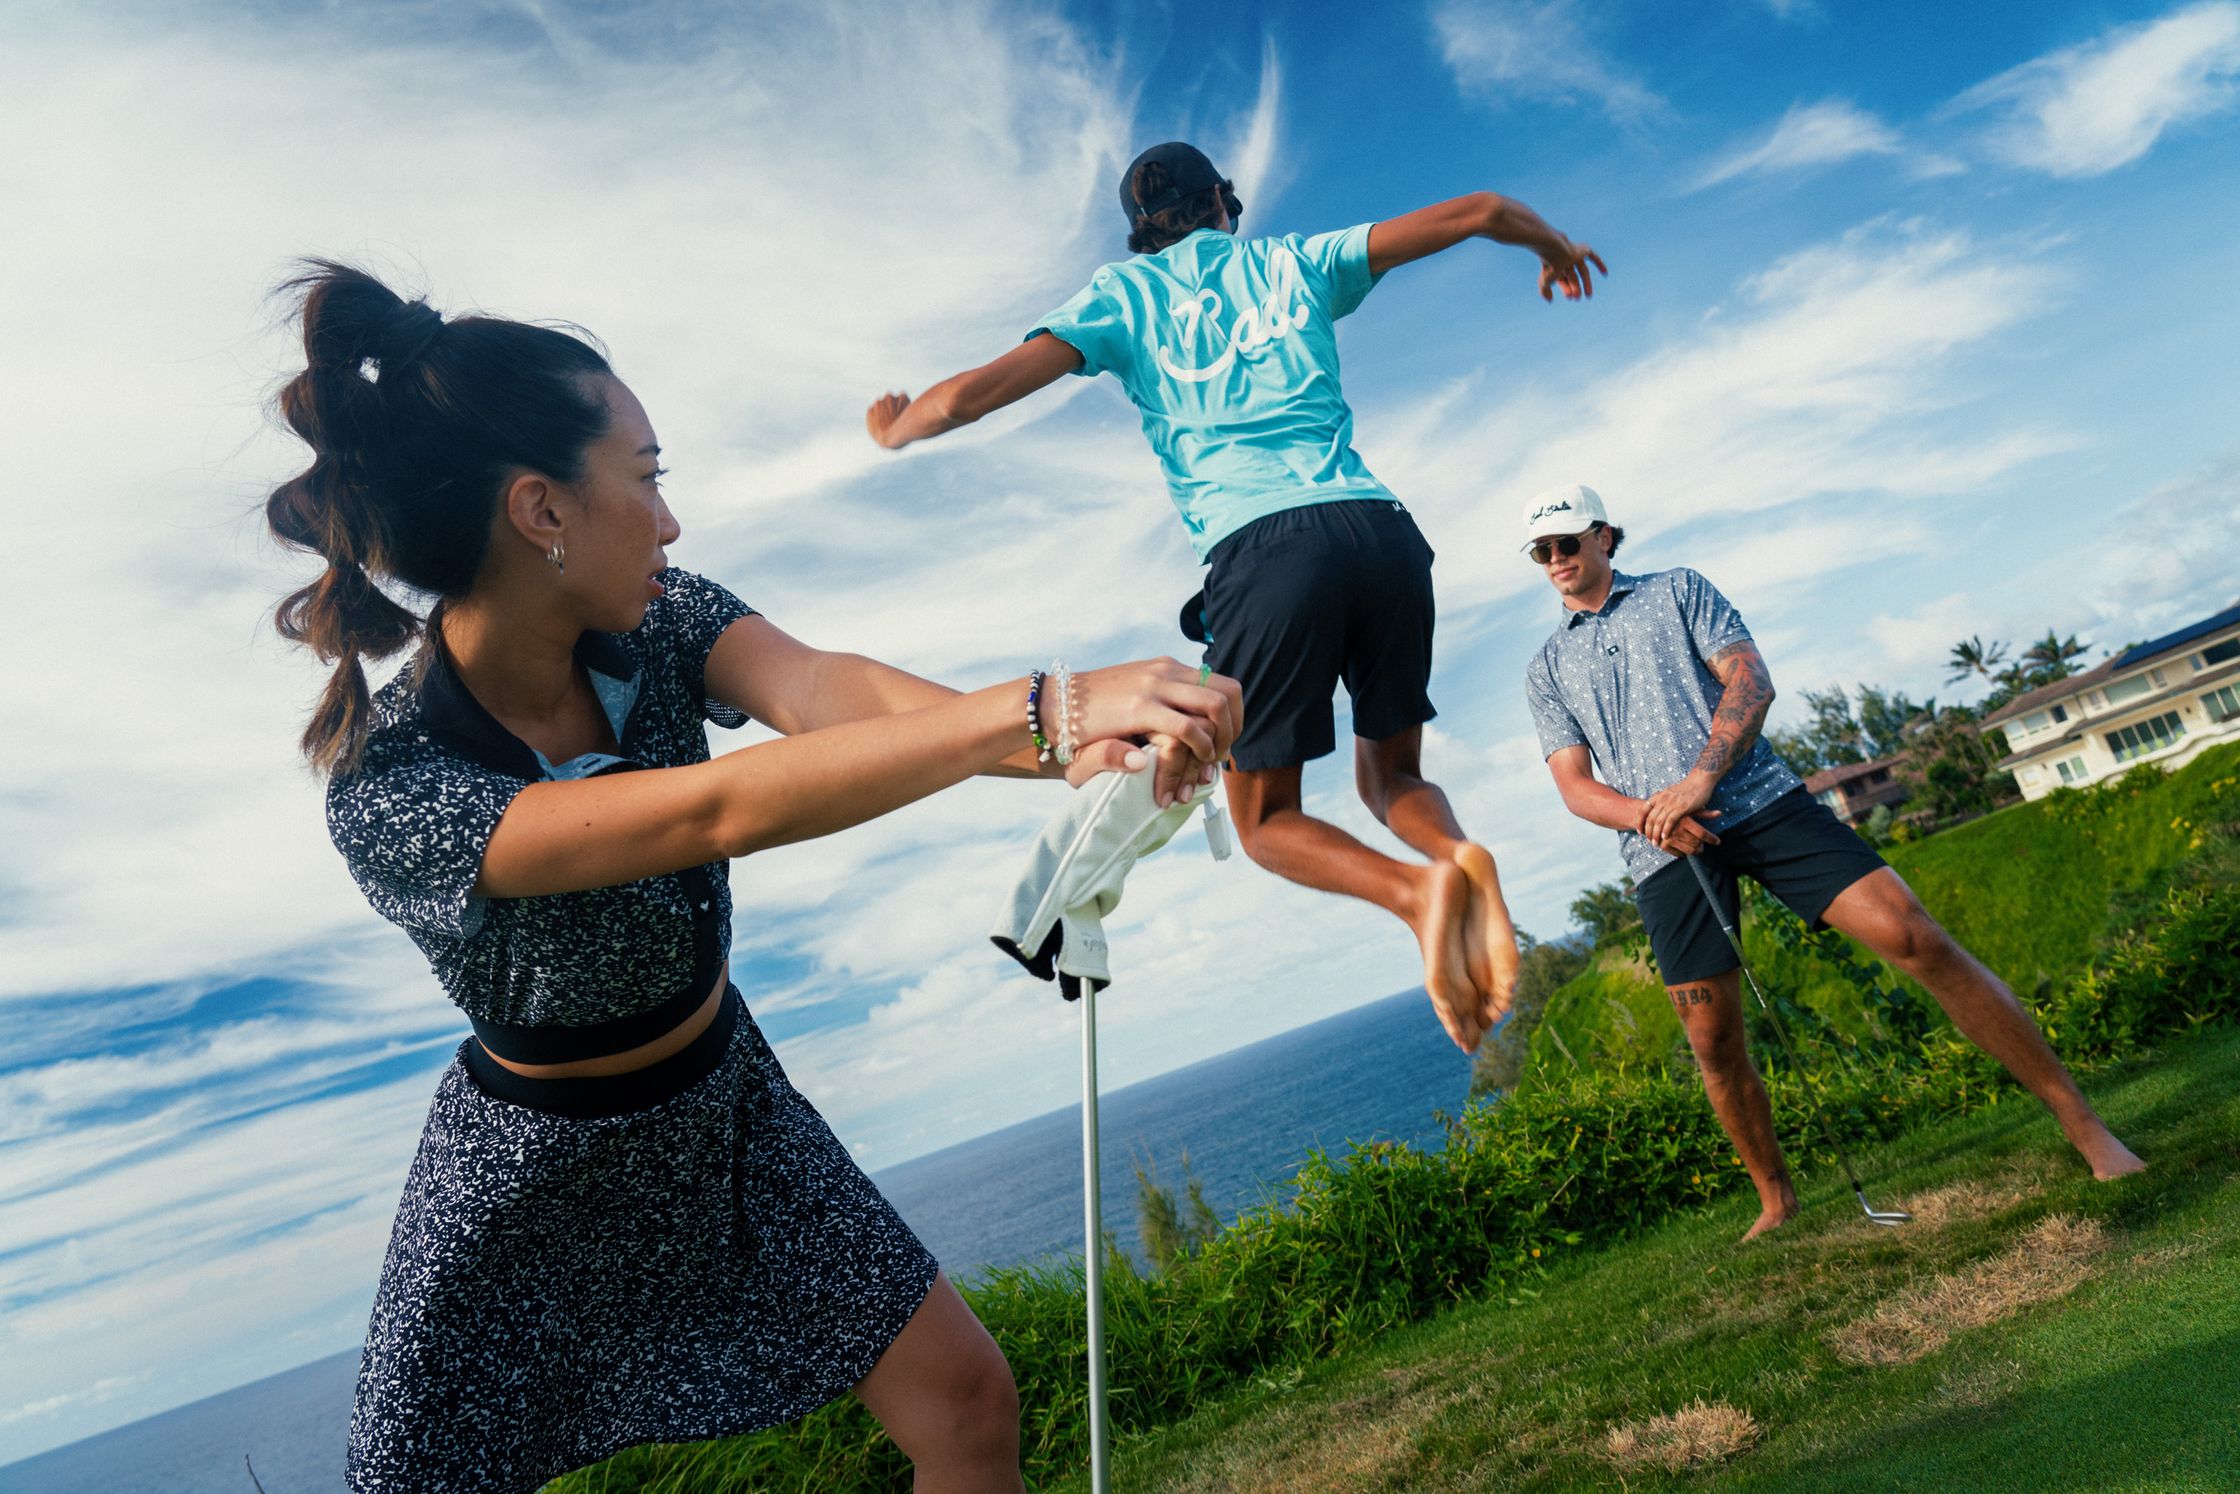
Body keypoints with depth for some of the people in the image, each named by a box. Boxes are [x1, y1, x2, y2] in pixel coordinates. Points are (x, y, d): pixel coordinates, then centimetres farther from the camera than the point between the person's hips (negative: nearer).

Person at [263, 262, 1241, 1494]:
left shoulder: (658, 622, -13)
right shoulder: (389, 791, -30)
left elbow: (818, 686, -33)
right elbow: (723, 811, -44)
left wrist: (1079, 744, -49)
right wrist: (1038, 708, -50)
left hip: (726, 1115, 5)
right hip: (536, 1181, -4)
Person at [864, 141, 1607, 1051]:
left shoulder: (1123, 295, 17)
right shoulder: (1295, 263, 23)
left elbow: (965, 400, 7)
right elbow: (1478, 212, 26)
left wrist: (893, 428, 30)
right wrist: (1553, 246, 48)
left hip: (1262, 550, -3)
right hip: (1382, 530, 3)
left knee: (1266, 819, 12)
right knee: (1391, 777, 21)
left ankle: (1414, 888, -17)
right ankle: (1458, 855, -13)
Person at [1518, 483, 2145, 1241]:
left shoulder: (1677, 590, 13)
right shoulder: (1546, 669, 15)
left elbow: (1750, 681, 1)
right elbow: (1576, 787, 8)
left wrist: (1700, 780, -14)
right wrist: (1650, 818, -13)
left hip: (1762, 800, -1)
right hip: (1665, 853, 1)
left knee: (1914, 936, -14)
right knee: (1714, 1043, 0)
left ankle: (2085, 1127, -3)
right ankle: (1777, 1202, 19)